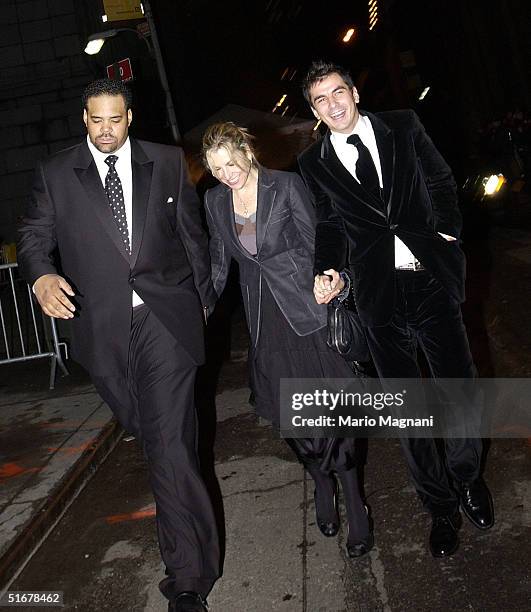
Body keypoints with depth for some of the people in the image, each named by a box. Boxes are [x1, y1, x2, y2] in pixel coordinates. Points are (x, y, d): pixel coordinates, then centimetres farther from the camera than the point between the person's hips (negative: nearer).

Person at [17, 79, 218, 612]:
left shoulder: (168, 162, 7)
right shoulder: (55, 173, 6)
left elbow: (192, 234, 12)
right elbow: (34, 235, 3)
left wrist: (205, 299, 15)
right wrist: (41, 275, -20)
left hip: (166, 315, -2)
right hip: (103, 326, 2)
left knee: (169, 441, -11)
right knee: (148, 432, 16)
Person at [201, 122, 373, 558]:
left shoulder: (286, 186, -6)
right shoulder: (215, 201, 7)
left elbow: (314, 244, -3)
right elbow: (220, 260, 17)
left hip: (305, 309, -4)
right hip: (265, 320, 4)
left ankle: (355, 505, 9)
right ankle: (322, 485, 30)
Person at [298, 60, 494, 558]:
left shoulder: (403, 127, 8)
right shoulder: (315, 162, 7)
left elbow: (440, 180, 15)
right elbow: (329, 222, 11)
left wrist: (448, 232, 2)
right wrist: (326, 270, -6)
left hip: (431, 279, 1)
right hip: (378, 295, 0)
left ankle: (467, 478, 37)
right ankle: (440, 507, 26)